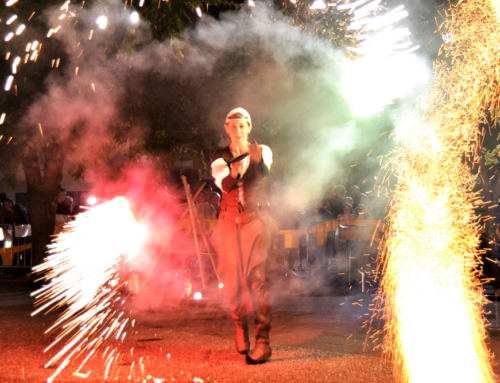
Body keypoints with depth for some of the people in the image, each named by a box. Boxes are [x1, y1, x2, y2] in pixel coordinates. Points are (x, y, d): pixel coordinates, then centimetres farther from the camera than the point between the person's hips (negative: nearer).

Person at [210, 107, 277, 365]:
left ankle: (263, 341, -18)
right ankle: (241, 327, 26)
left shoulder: (261, 151, 6)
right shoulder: (219, 158, 9)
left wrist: (257, 160, -43)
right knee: (232, 279, 1)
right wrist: (234, 172, -36)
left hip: (255, 219, -2)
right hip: (229, 221, 2)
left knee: (257, 276, -15)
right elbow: (224, 184, -12)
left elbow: (265, 173, -19)